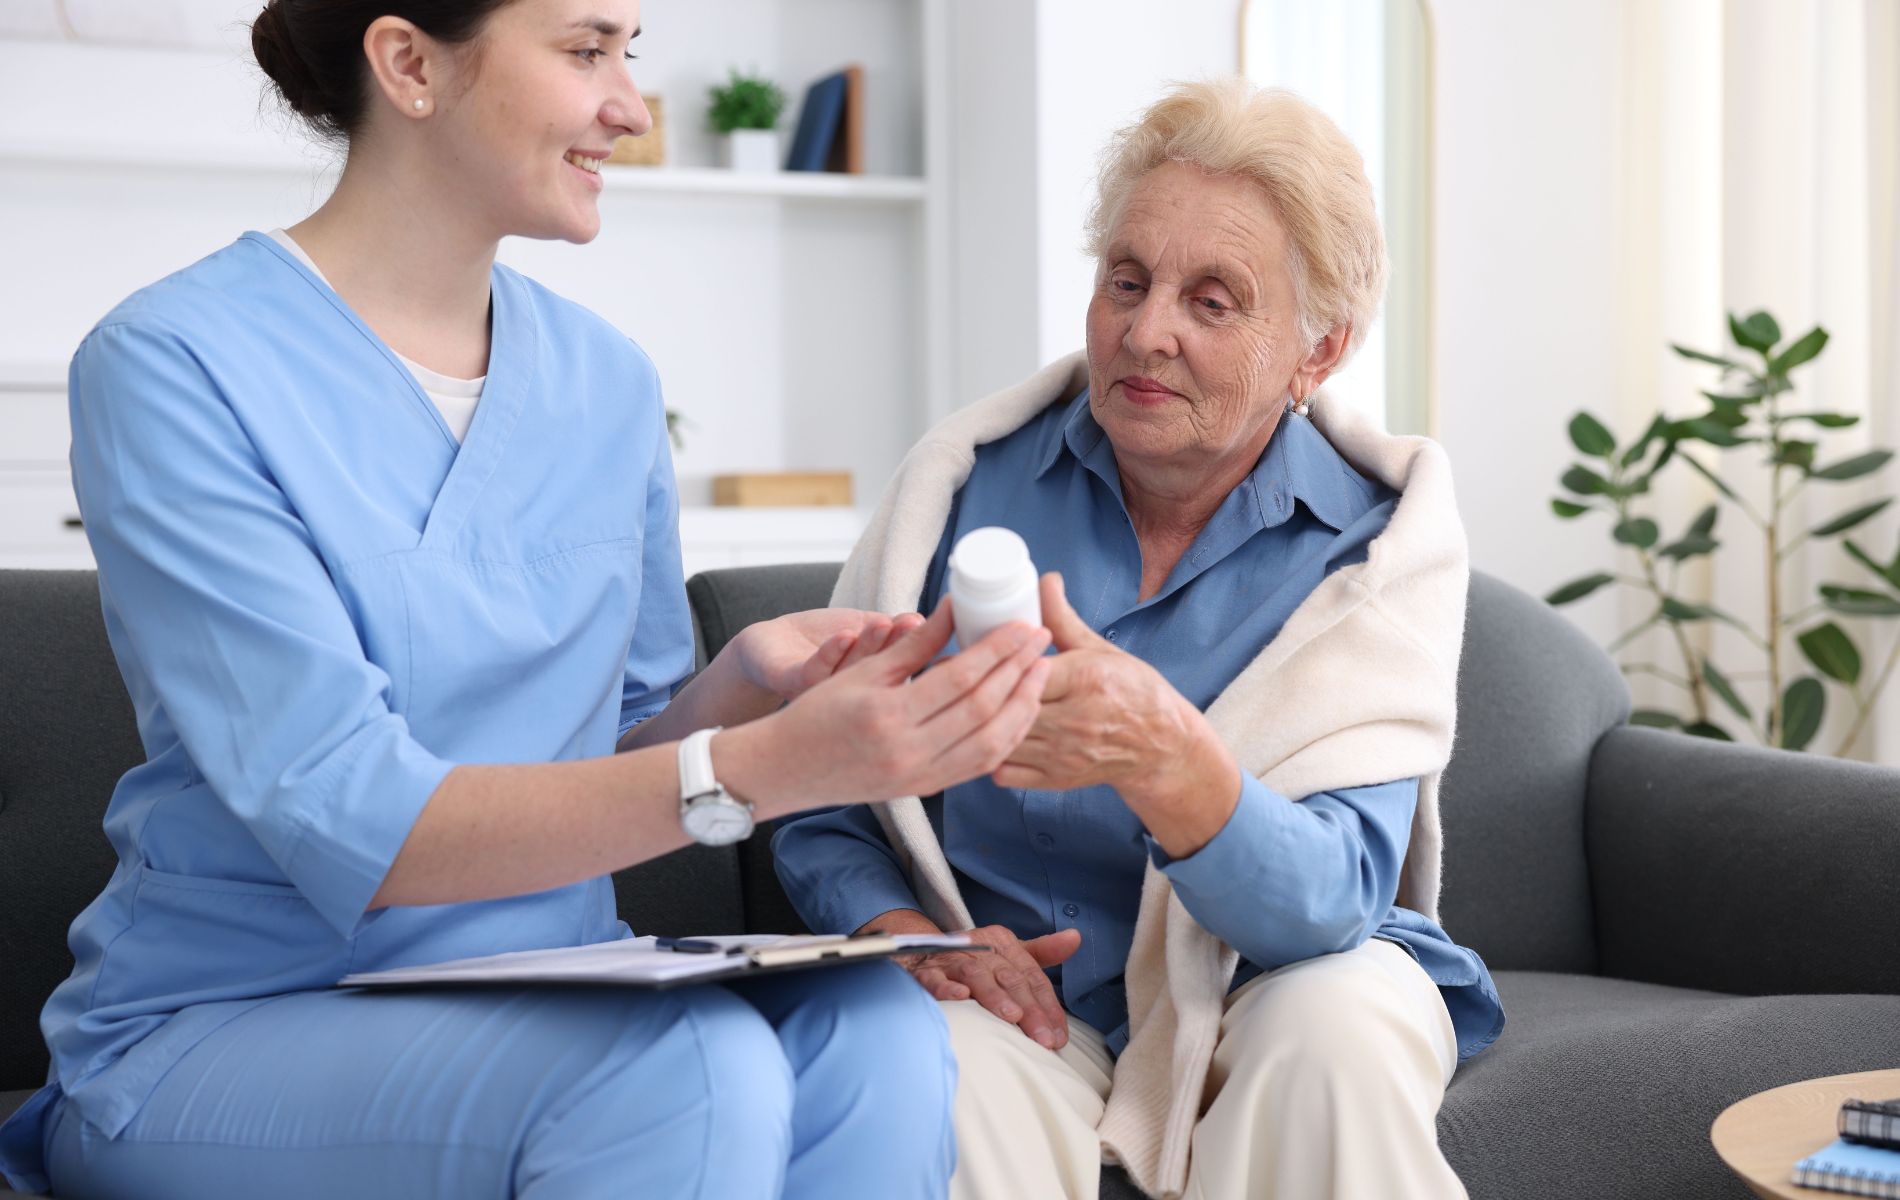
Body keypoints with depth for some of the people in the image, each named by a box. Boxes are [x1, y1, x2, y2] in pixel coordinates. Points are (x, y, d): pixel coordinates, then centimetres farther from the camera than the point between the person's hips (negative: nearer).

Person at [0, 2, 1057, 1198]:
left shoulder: (610, 381, 7)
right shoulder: (170, 365, -12)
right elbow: (348, 825, -22)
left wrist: (739, 685, -10)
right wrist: (767, 767, -32)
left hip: (547, 1009, 5)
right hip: (216, 1036, -5)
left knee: (876, 1030, -26)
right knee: (689, 1067, -33)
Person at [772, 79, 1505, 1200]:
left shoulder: (1383, 539, -7)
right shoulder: (966, 483, -1)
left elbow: (1329, 899, -20)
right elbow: (825, 811, 5)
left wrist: (1163, 753, -40)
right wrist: (910, 938, -16)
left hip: (1268, 989, 1)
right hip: (1033, 1006, -1)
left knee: (1345, 1030, -32)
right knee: (948, 1073, -34)